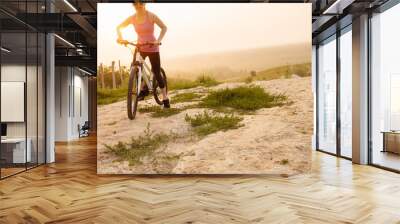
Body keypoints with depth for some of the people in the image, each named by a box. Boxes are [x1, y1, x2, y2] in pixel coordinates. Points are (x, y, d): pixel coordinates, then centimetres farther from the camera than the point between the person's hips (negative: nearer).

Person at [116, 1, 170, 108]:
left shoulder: (151, 16, -13)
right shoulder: (132, 18, -4)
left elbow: (164, 27, -13)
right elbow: (119, 27, 6)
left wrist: (158, 40, -27)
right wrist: (120, 37, -14)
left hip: (152, 48, -3)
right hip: (140, 48, 3)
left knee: (157, 73, -2)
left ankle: (165, 98, 11)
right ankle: (144, 89, 11)